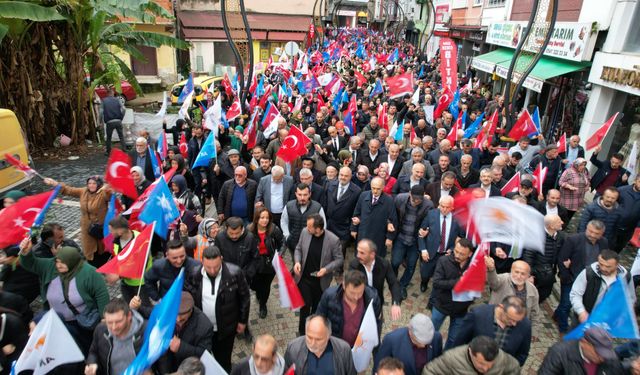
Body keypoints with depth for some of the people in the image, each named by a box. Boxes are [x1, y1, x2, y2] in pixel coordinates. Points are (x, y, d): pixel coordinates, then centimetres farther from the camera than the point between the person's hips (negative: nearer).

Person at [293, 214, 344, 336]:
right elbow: (298, 249, 3)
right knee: (305, 305, 2)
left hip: (321, 280, -1)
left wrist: (326, 269, -25)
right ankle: (303, 332, 25)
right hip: (304, 278, 1)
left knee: (317, 307, 19)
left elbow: (339, 259, -11)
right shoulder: (305, 232, -13)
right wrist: (297, 261, -15)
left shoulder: (333, 240, -22)